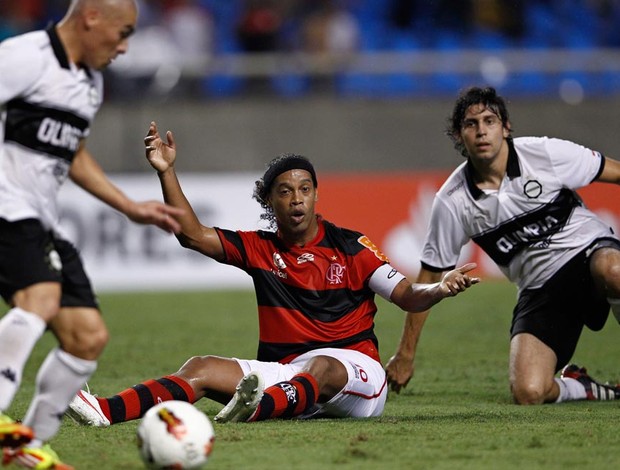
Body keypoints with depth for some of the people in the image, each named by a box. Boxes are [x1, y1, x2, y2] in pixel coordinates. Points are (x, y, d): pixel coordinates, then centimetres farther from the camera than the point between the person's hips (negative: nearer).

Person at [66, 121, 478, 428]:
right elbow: (193, 234, 5)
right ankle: (106, 411, -36)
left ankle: (257, 408, -69)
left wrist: (439, 289, -24)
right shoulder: (259, 249, 11)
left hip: (353, 373, -3)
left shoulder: (349, 247, 3)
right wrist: (166, 171, -3)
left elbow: (406, 295, -2)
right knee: (201, 369, -16)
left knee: (322, 368, -39)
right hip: (284, 372, 3)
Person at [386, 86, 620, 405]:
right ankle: (582, 388, 15)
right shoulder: (452, 202, -7)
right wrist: (406, 353, 6)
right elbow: (428, 278, 2)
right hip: (539, 291, 2)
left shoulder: (545, 154, -10)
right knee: (527, 392, -21)